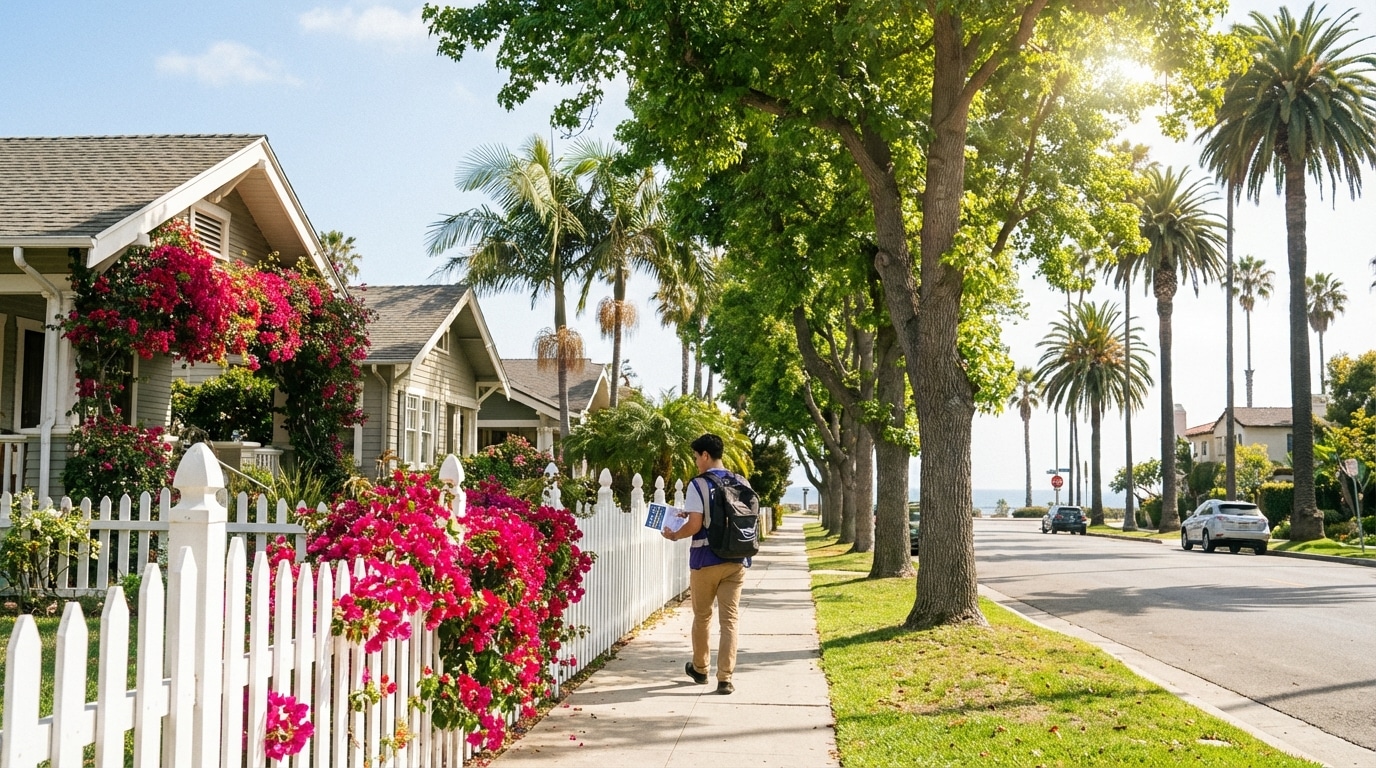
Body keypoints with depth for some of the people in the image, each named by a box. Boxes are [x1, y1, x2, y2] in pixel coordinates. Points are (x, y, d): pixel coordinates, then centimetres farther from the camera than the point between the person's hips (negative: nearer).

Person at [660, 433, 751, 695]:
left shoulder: (698, 484, -10)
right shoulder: (741, 483, 5)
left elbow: (695, 525, -14)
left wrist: (673, 535, 4)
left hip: (706, 560, -3)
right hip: (736, 560, 3)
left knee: (702, 616, 15)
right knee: (730, 619, 3)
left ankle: (700, 669, 32)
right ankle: (725, 678, -2)